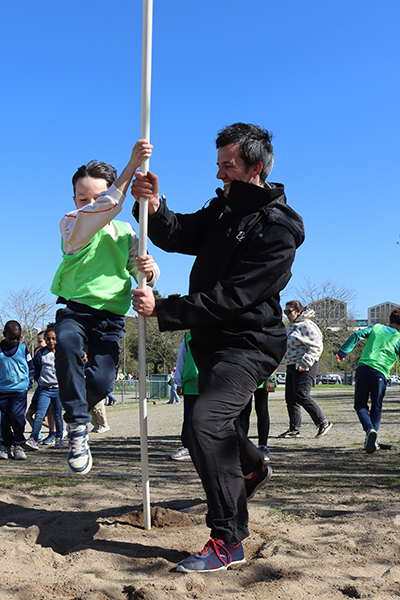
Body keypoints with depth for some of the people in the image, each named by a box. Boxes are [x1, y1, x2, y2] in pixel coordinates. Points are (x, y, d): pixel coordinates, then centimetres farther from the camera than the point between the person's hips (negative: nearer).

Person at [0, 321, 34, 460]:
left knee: (17, 415, -12)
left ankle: (18, 445, -1)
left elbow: (30, 367, 13)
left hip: (20, 389, -1)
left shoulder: (23, 348, 3)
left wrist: (28, 382, 5)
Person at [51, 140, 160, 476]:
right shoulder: (70, 225, 0)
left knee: (102, 381, -16)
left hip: (110, 316, 2)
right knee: (67, 345, -35)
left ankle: (76, 412, 22)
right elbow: (98, 214, -21)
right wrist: (130, 168, -27)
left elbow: (143, 273, 16)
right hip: (75, 309, -2)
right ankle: (78, 426, -20)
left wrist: (148, 270, -11)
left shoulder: (126, 232, 13)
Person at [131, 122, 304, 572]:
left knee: (206, 421, -26)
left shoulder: (277, 229, -19)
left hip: (249, 344, -9)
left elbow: (231, 298, -25)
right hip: (213, 339, 9)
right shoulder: (223, 208, 8)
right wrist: (154, 208, -21)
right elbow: (178, 237, 0)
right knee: (214, 419, 26)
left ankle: (228, 541, -16)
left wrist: (162, 309, -25)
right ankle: (252, 469, 57)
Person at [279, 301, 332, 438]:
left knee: (301, 396, -14)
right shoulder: (292, 326, 18)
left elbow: (316, 347, -18)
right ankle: (294, 429, 13)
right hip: (292, 366, 10)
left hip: (305, 367, -10)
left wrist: (304, 363, -22)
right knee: (290, 398, 7)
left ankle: (323, 423, -2)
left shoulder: (307, 325, -12)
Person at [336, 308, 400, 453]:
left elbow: (356, 335, 6)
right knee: (376, 407, 12)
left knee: (360, 404, 9)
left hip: (362, 367, 2)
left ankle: (369, 429, -18)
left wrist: (343, 352, 7)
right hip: (380, 373, -2)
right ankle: (371, 441, 5)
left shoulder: (376, 328, 16)